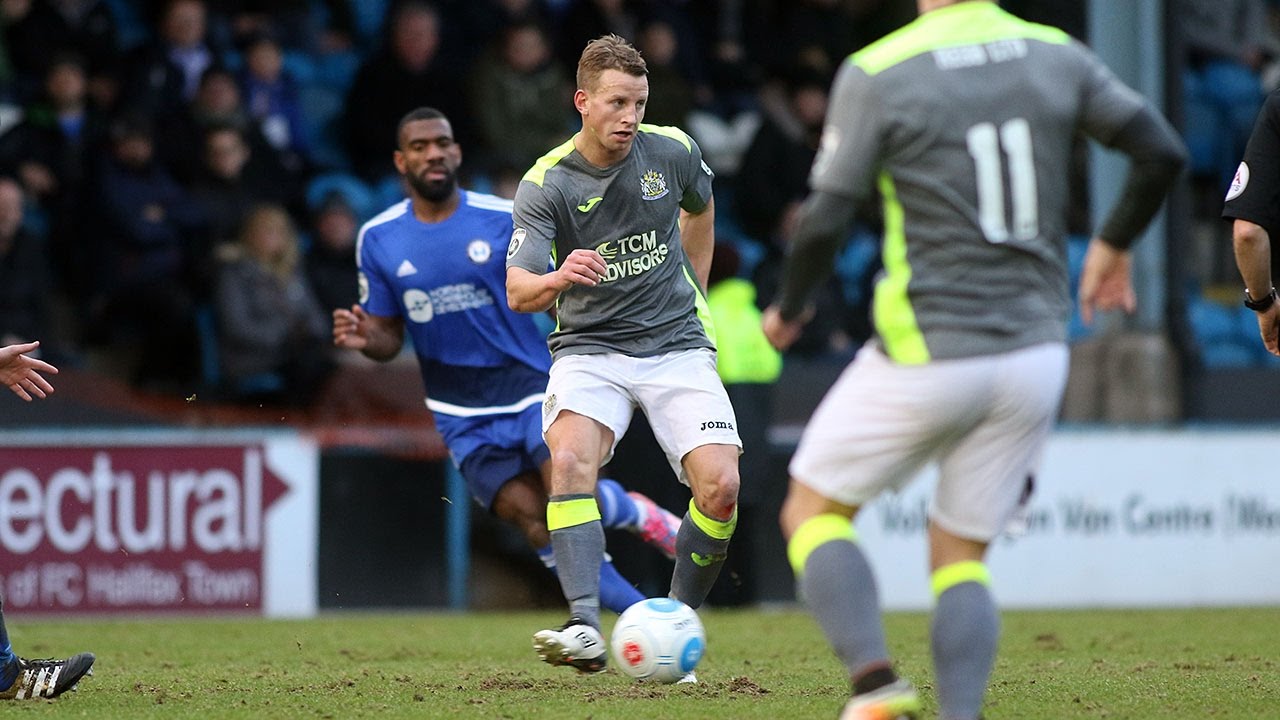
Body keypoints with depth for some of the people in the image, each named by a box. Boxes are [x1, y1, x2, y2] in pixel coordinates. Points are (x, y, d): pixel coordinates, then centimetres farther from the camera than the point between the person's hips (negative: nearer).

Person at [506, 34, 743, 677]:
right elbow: (518, 292, -16)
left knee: (720, 486, -18)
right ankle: (585, 629, -37)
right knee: (571, 459, -31)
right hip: (589, 349, -2)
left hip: (676, 346, 2)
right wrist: (559, 279, -38)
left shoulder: (672, 152, -1)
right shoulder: (545, 183, -9)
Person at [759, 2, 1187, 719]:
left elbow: (826, 221, -12)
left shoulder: (877, 72, -9)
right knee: (960, 555, 15)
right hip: (1036, 354, 4)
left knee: (814, 511, 13)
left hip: (928, 356, -4)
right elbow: (1164, 153, 2)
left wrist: (789, 310, 7)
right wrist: (1113, 245, 20)